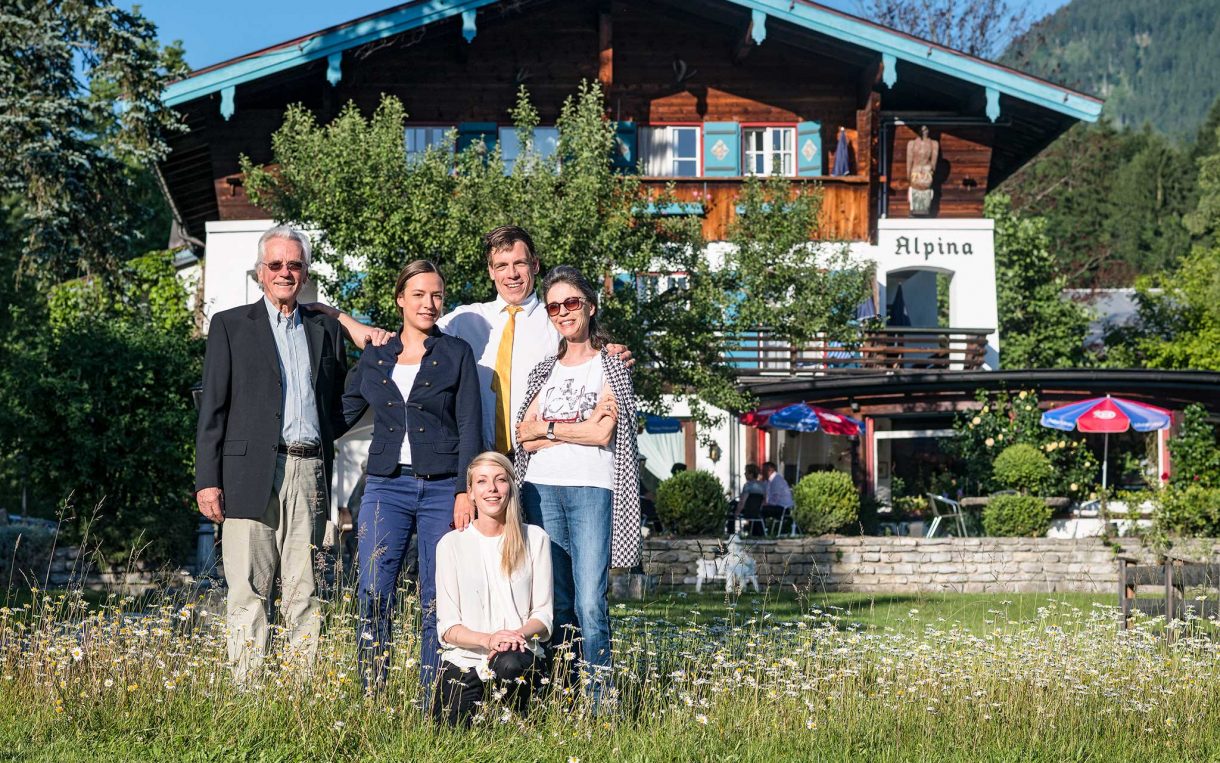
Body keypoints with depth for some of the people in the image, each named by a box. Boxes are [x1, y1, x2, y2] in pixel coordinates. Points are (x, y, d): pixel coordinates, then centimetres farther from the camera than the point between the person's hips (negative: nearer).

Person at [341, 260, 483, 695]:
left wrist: (465, 492, -9)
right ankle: (371, 700, 1)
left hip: (442, 488, -2)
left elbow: (470, 427, -1)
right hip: (386, 486, 2)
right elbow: (342, 413, 20)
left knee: (438, 602, 0)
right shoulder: (374, 358, 12)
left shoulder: (456, 354, 5)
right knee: (374, 595, -6)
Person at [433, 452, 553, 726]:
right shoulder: (451, 544, 5)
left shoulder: (535, 539, 7)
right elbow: (447, 626, 0)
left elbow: (543, 614, 5)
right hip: (463, 660, -1)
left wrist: (520, 634, -18)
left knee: (510, 665, -36)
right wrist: (487, 639, -20)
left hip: (520, 654, 1)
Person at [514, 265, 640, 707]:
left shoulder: (610, 367, 7)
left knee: (590, 606, -12)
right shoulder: (545, 371, 19)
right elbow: (525, 437, 6)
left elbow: (604, 434, -6)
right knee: (555, 604, 4)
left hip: (591, 490, -4)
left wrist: (547, 427, 0)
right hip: (542, 488, 4)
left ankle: (597, 705, -11)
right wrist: (580, 426, -6)